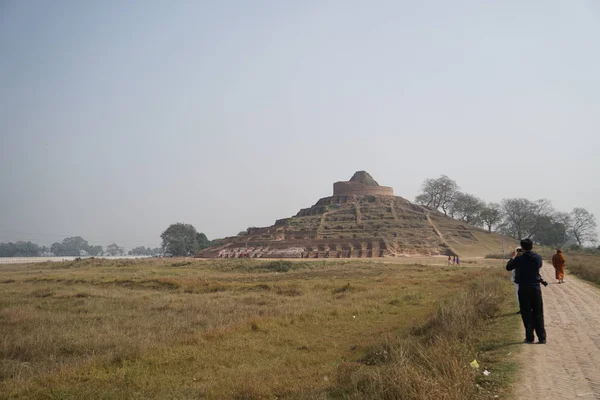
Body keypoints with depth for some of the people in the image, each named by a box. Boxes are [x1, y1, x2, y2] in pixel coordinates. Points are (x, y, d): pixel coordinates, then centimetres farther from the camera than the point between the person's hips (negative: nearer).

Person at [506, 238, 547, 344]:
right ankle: (542, 337, 6)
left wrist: (513, 257, 19)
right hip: (536, 288, 2)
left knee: (526, 314, 5)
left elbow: (508, 267, 5)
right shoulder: (538, 258, -3)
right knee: (538, 314, 8)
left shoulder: (519, 259, -10)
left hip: (523, 289, -2)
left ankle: (529, 337, 6)